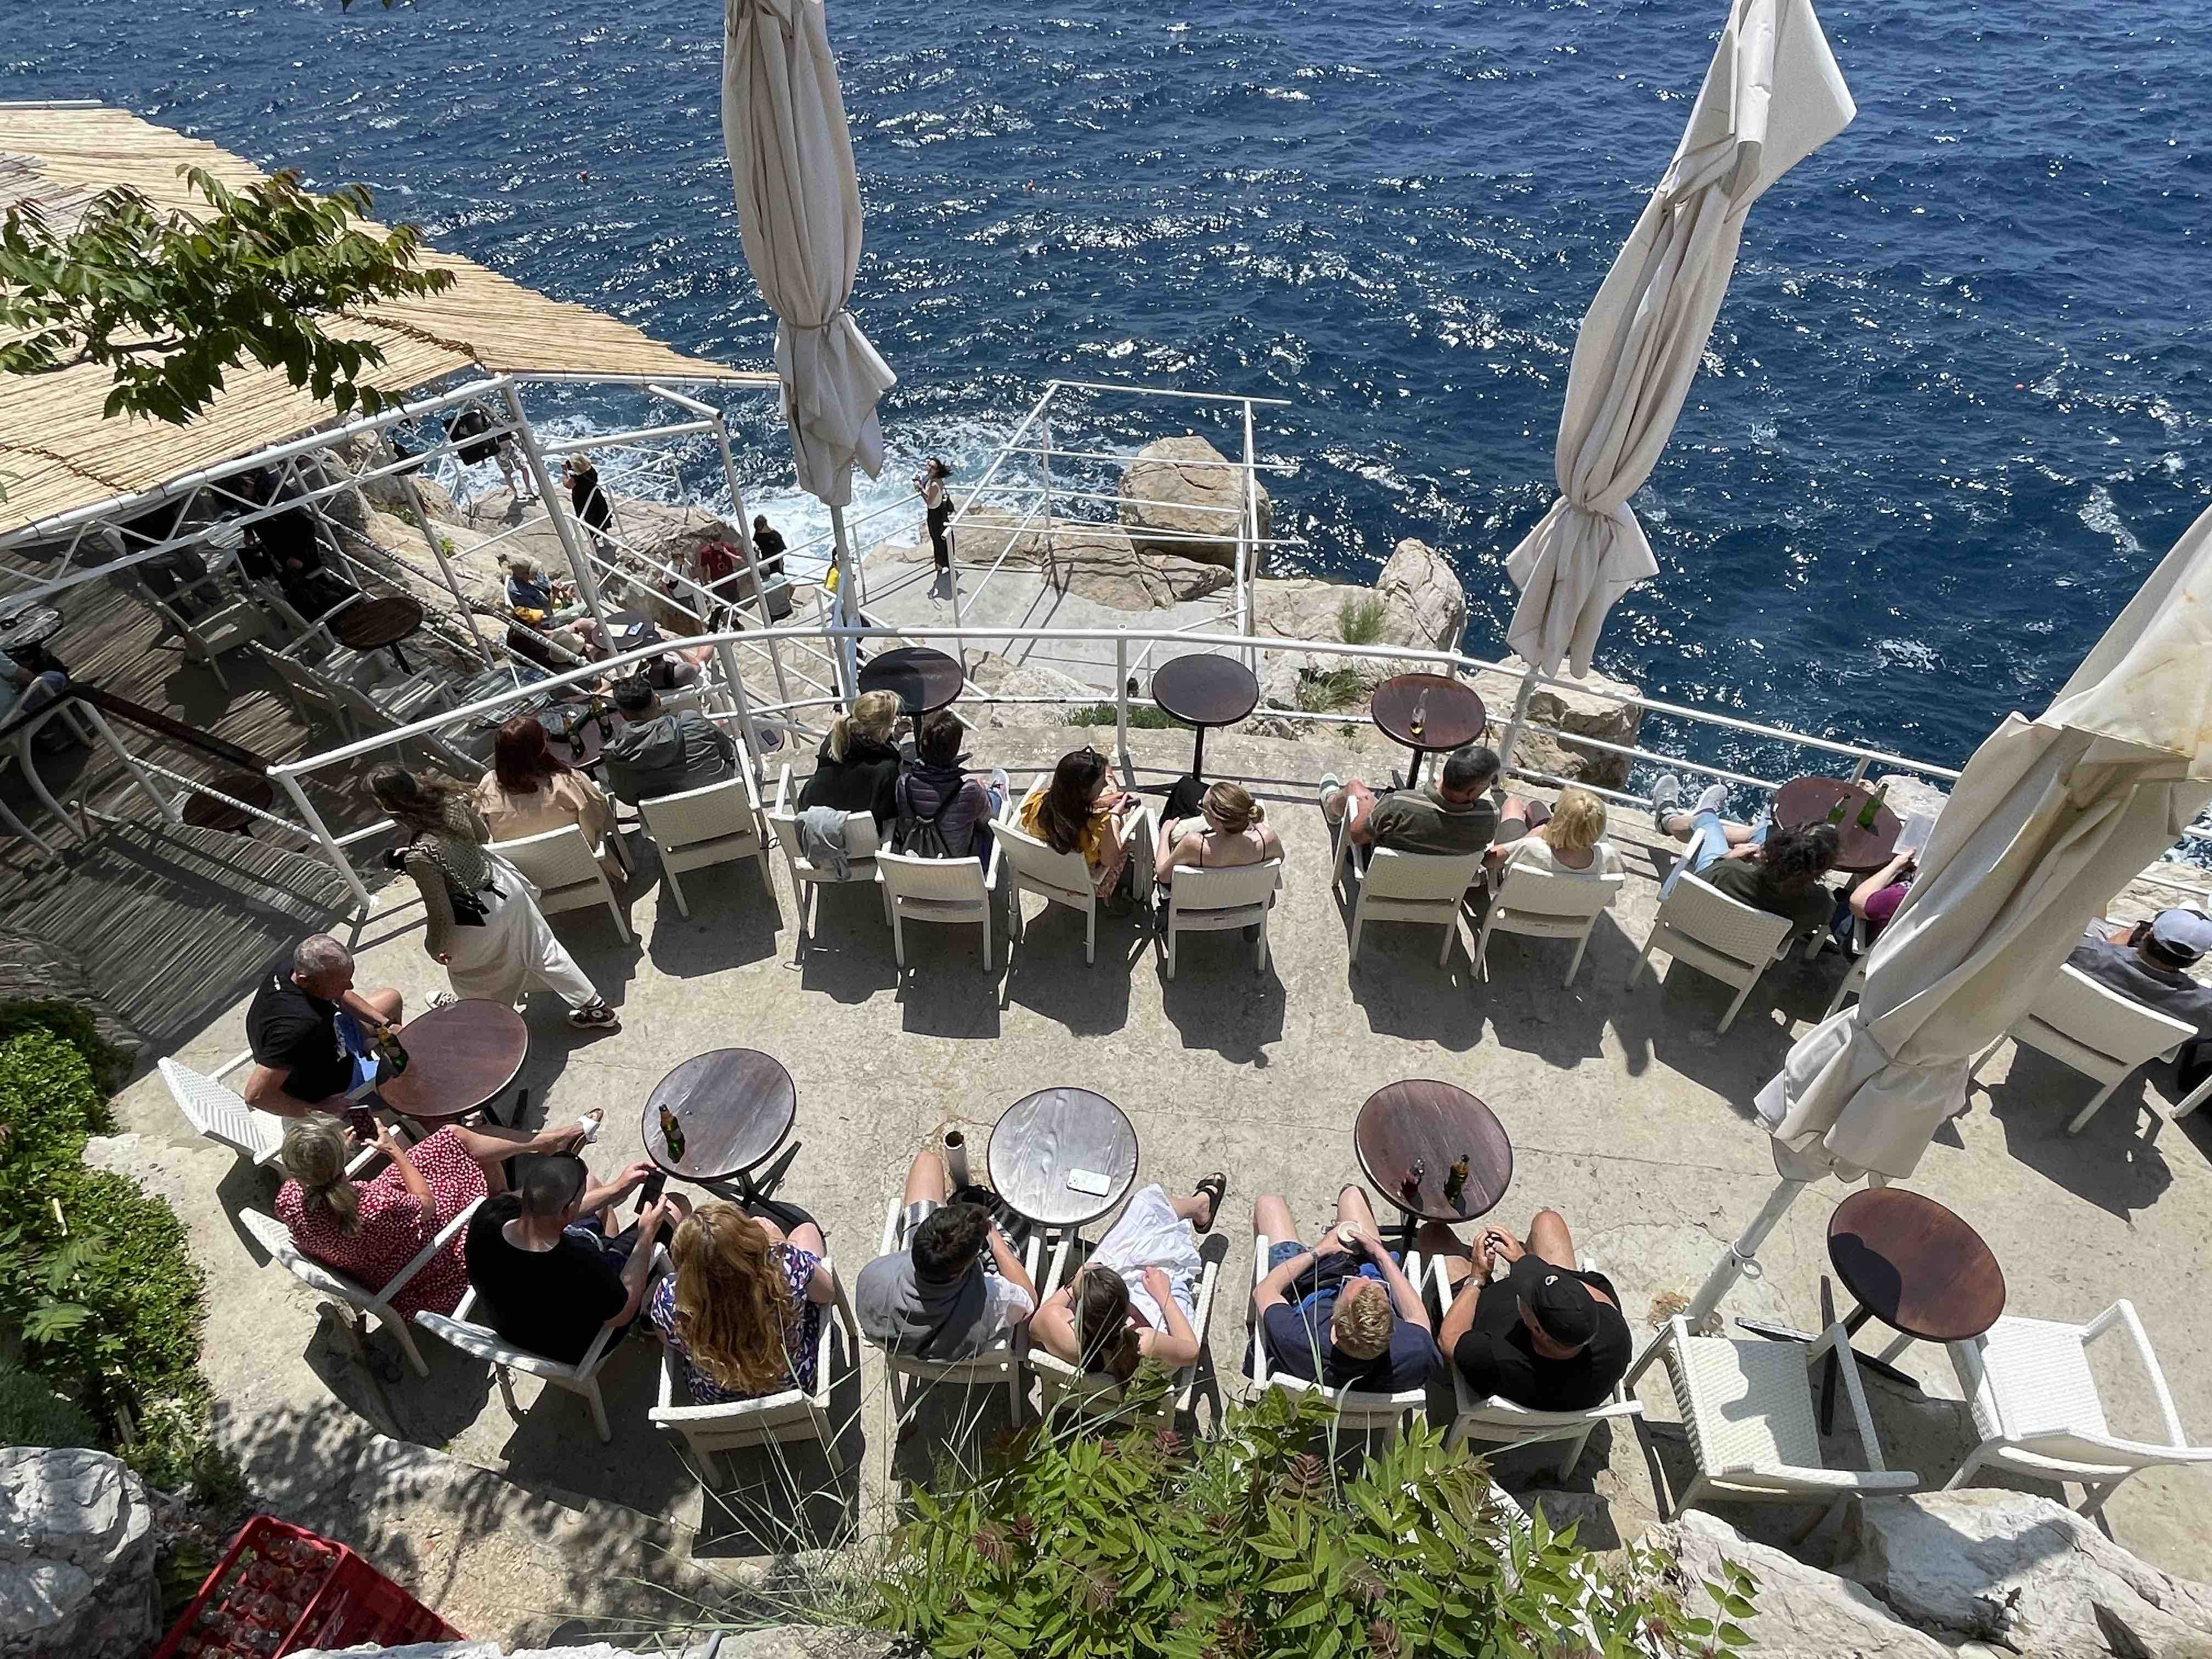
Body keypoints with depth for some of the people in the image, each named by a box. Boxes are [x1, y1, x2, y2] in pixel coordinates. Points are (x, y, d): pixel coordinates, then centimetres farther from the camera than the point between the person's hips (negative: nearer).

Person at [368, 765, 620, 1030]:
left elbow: (441, 913, -21)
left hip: (478, 918, -6)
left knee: (461, 969, 26)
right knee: (543, 951, 22)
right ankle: (597, 1008, 31)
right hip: (505, 884, 6)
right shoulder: (452, 800, -15)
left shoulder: (419, 856, -31)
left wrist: (434, 947, -3)